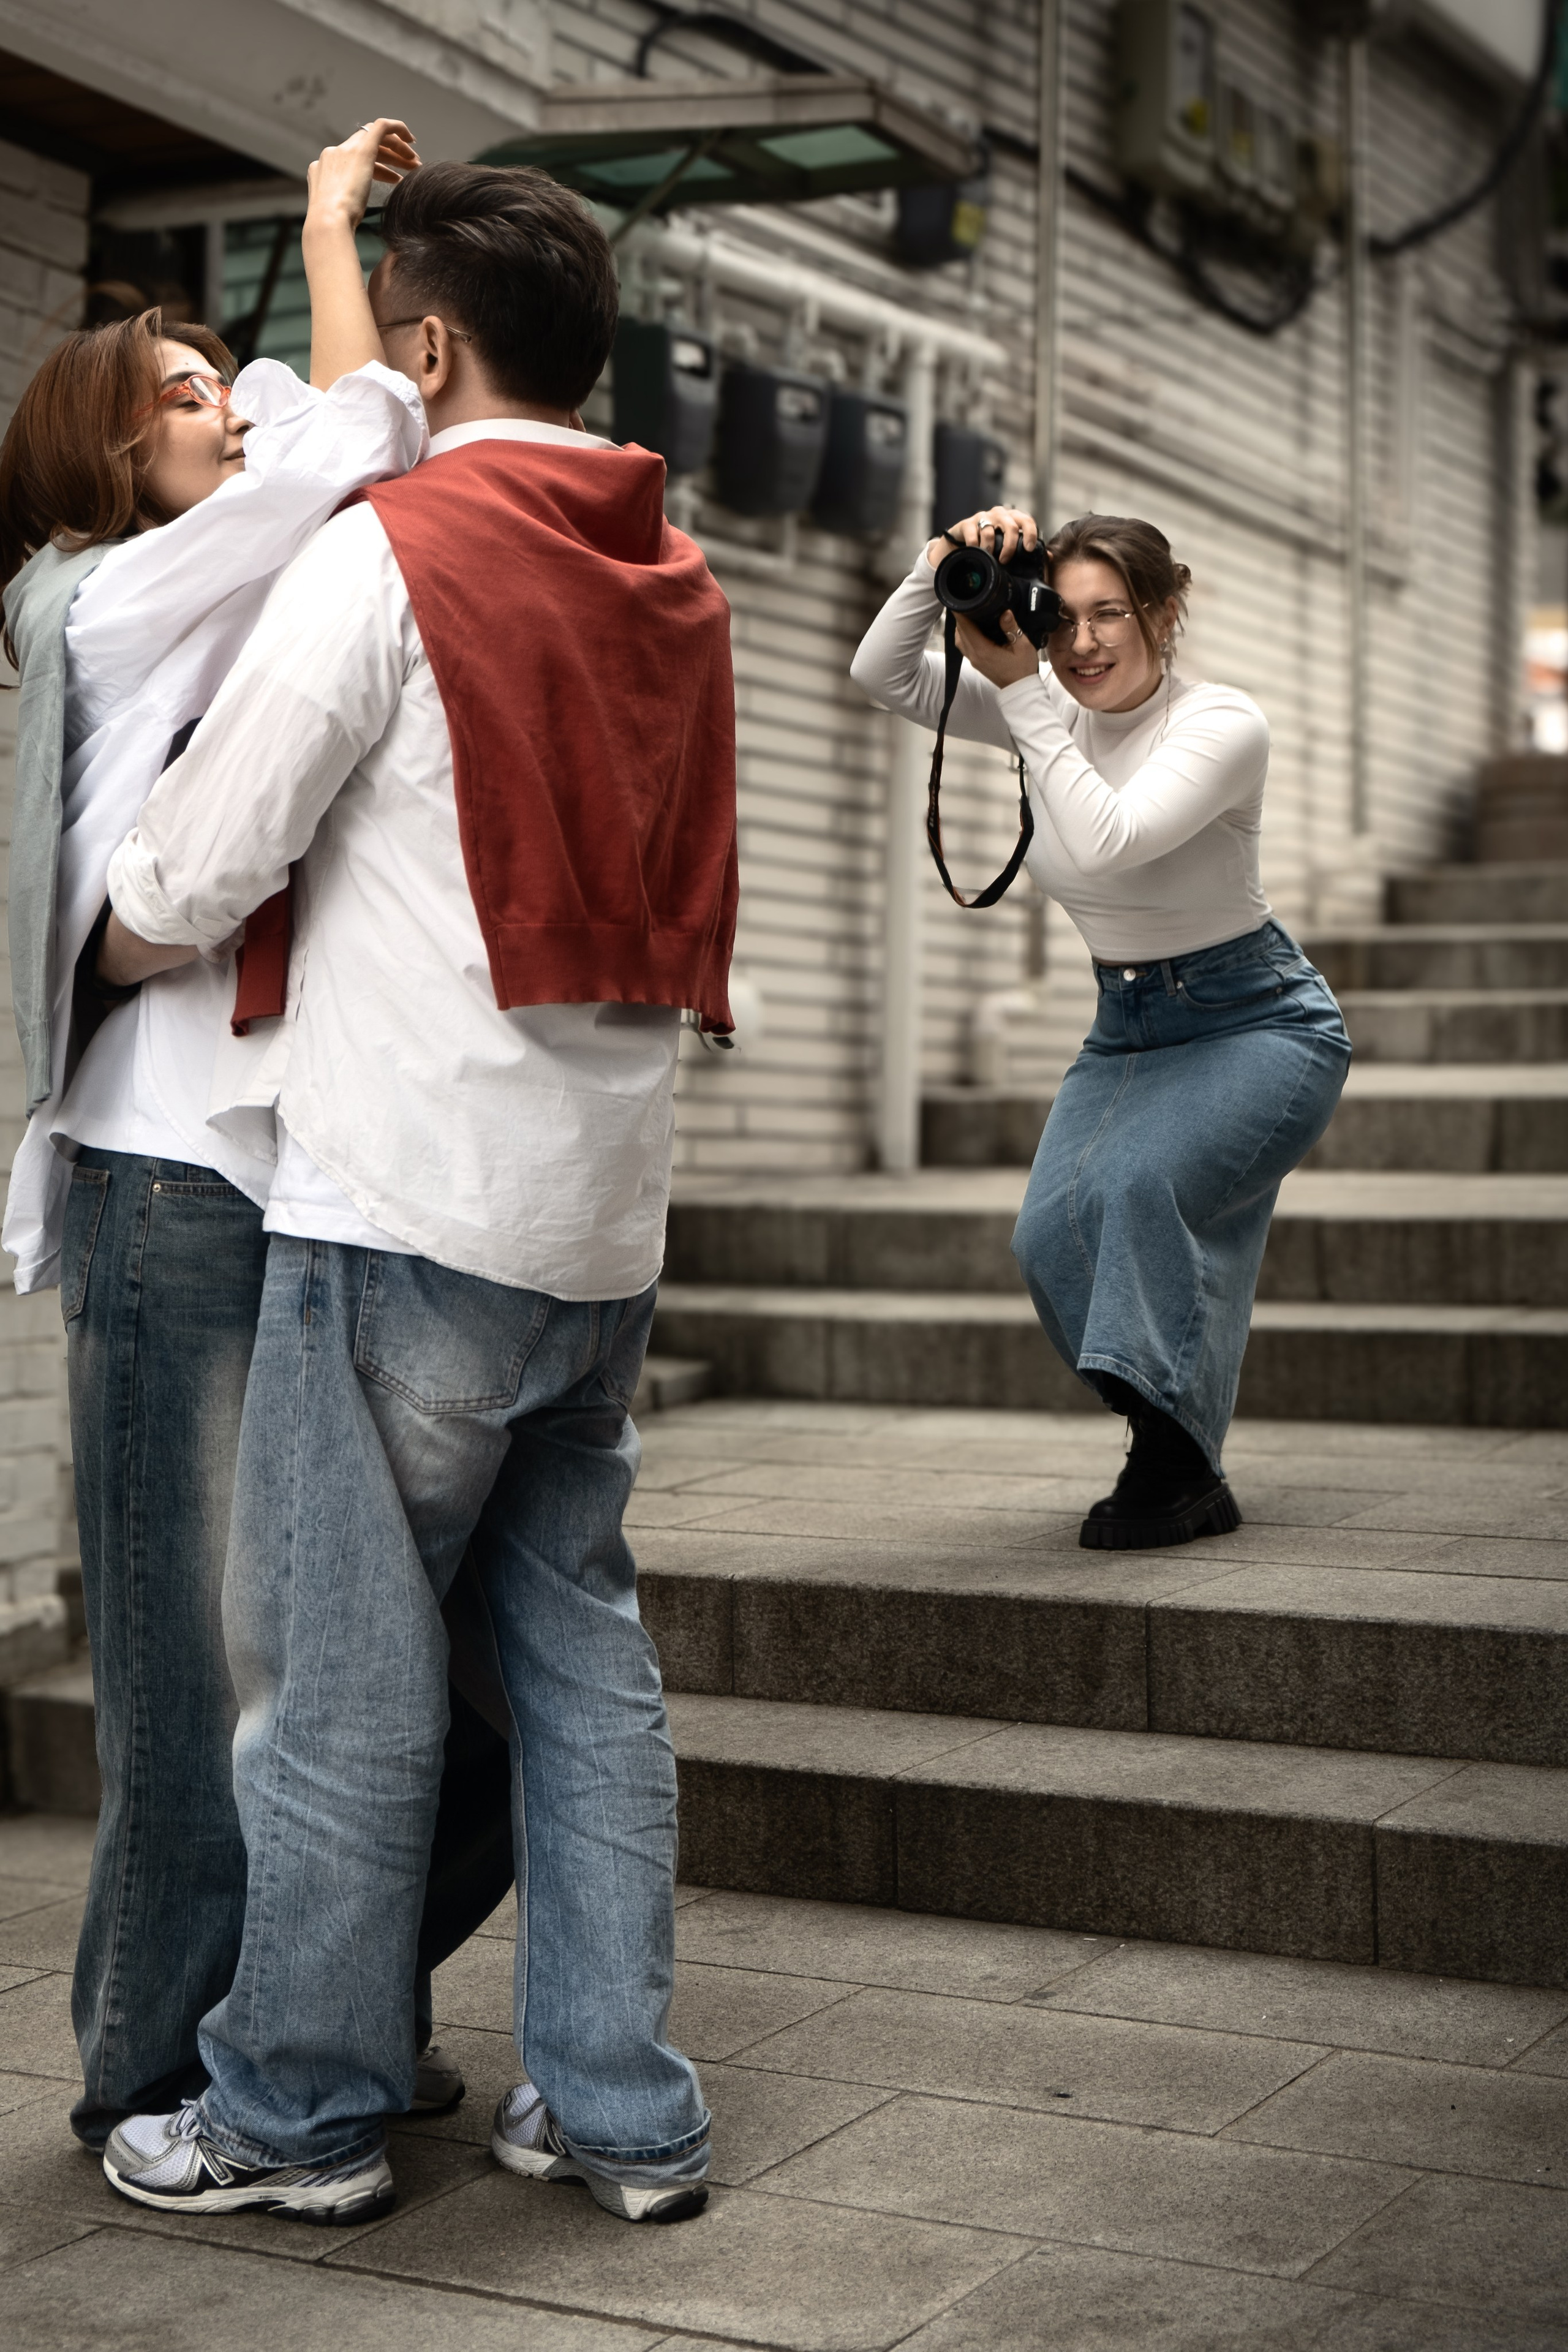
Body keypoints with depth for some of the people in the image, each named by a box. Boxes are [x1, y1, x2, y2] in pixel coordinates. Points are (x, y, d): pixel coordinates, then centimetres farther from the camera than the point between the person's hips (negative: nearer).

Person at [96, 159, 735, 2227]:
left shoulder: (387, 550, -10)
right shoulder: (677, 582, 12)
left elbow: (188, 886, -10)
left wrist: (108, 924, 11)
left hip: (409, 1202, -7)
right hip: (612, 1213, 7)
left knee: (345, 1662, 4)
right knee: (583, 1636, 13)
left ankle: (301, 2112, 16)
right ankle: (623, 2109, 17)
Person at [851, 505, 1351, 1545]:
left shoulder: (1225, 725, -20)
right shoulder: (1051, 704, -3)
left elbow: (1106, 843, -36)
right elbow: (883, 676, -10)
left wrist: (1020, 693, -33)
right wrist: (945, 565, -25)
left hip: (1259, 1023, -6)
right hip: (1127, 1030, 6)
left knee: (1136, 1183, -31)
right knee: (1053, 1238, -16)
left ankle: (1176, 1470, -20)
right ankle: (1182, 1467, 0)